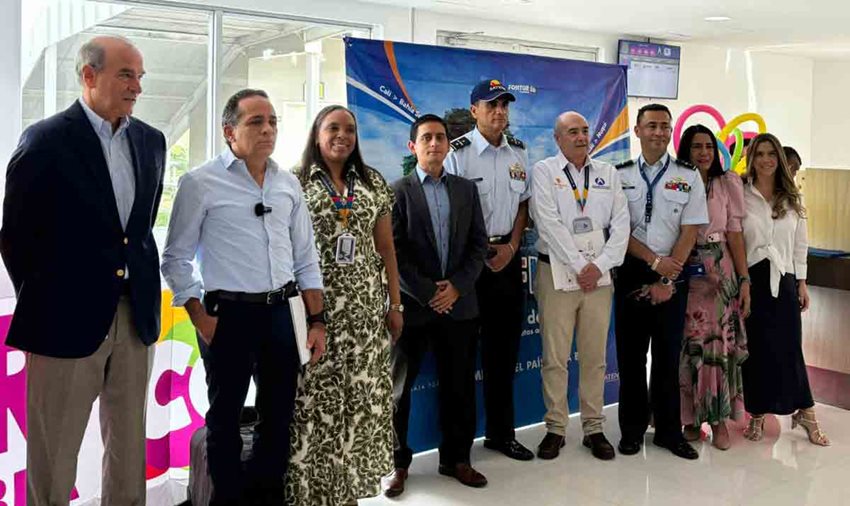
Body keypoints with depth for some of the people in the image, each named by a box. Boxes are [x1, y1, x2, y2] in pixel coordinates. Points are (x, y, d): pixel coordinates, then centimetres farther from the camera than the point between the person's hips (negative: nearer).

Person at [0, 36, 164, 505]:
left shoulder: (151, 140, 7)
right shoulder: (45, 140, -9)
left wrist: (142, 284, 10)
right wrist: (39, 305, 1)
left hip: (136, 315, 5)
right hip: (69, 316, -5)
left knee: (129, 447, 16)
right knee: (53, 452, 9)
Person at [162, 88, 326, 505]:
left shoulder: (288, 184, 9)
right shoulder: (200, 183, -5)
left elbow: (306, 258, 11)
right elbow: (176, 258, -3)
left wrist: (316, 320, 6)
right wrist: (200, 318, -10)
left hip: (282, 313, 5)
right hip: (228, 314, -4)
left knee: (279, 418, 14)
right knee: (225, 420, 10)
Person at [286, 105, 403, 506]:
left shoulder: (374, 183, 11)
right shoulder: (296, 183, 1)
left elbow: (386, 248, 12)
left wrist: (395, 303, 8)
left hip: (365, 308, 3)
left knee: (361, 394, 5)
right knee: (316, 396, -2)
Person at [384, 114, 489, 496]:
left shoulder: (466, 190, 11)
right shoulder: (397, 191, -1)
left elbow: (478, 243, 6)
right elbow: (393, 251, -7)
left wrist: (456, 286, -7)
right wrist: (427, 294, -11)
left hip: (458, 303, 3)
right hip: (412, 304, -3)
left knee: (459, 386, 9)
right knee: (398, 388, 6)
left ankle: (456, 458, 24)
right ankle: (396, 462, 19)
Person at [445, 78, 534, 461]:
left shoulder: (519, 153, 9)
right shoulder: (457, 153, -8)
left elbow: (523, 203, 13)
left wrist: (510, 247, 0)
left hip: (506, 256, 5)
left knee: (504, 348, 12)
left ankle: (501, 433, 24)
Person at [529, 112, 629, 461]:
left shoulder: (608, 173, 12)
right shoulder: (544, 171, 1)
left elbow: (621, 224, 4)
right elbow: (550, 224, -10)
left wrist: (599, 265, -8)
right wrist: (579, 266, -13)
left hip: (599, 273, 3)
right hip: (557, 271, -3)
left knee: (595, 356, 7)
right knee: (555, 356, 1)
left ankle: (594, 429, 17)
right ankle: (555, 429, 12)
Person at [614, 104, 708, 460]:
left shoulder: (688, 177, 2)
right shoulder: (620, 176, 2)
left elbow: (690, 231, -3)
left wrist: (667, 279, -10)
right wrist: (654, 261, -13)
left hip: (673, 274, 0)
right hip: (632, 272, 0)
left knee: (668, 354, 6)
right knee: (630, 354, 6)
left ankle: (669, 431, 19)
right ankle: (632, 430, 18)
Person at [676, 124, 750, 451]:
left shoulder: (727, 184, 5)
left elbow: (735, 234, 3)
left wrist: (744, 280, -2)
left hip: (720, 271, 0)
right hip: (684, 272, 0)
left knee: (720, 341, 0)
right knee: (687, 344, 2)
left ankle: (719, 419, 13)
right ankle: (691, 419, 15)